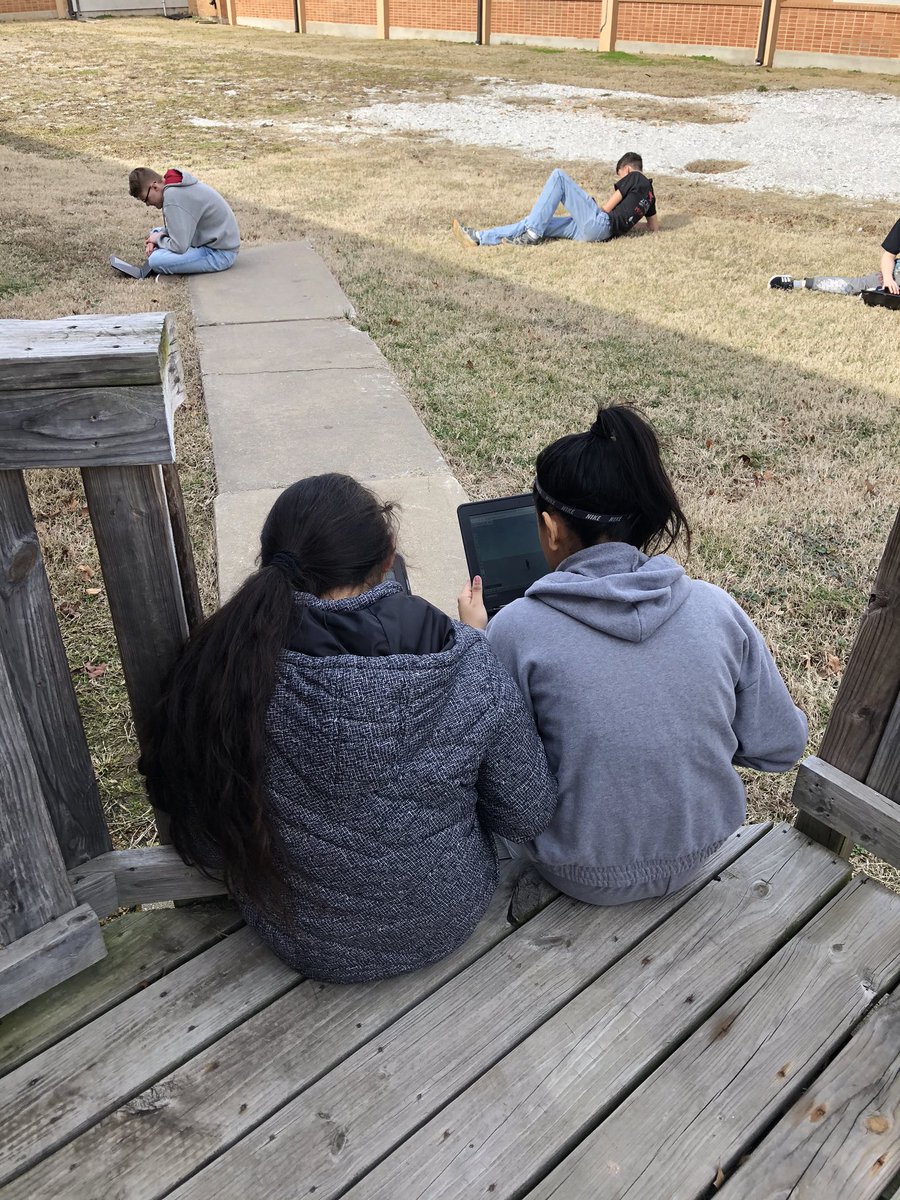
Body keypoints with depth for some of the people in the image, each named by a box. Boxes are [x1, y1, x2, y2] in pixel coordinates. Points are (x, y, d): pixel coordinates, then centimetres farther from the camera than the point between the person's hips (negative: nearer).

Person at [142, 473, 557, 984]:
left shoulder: (226, 666, -26)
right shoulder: (474, 668, -27)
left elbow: (205, 848, -14)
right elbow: (529, 817, -12)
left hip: (305, 943, 1)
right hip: (448, 923, 0)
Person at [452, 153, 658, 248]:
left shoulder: (633, 178, 4)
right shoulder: (649, 192, 27)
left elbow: (606, 208, 0)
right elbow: (654, 227, 28)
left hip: (599, 223, -8)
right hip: (601, 233, 8)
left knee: (558, 176, -9)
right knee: (537, 222, 8)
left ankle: (532, 235, -15)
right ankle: (479, 237, 1)